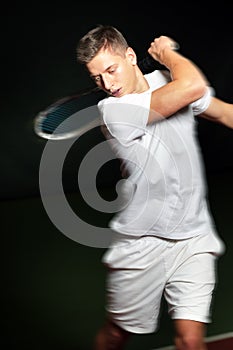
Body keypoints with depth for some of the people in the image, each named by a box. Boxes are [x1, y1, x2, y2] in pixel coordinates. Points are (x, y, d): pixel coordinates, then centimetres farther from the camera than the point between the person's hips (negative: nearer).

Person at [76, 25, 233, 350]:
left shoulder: (167, 80, 2)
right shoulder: (113, 110, -18)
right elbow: (193, 87, -24)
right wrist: (166, 52, -7)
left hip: (194, 238, 3)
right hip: (141, 245, -3)